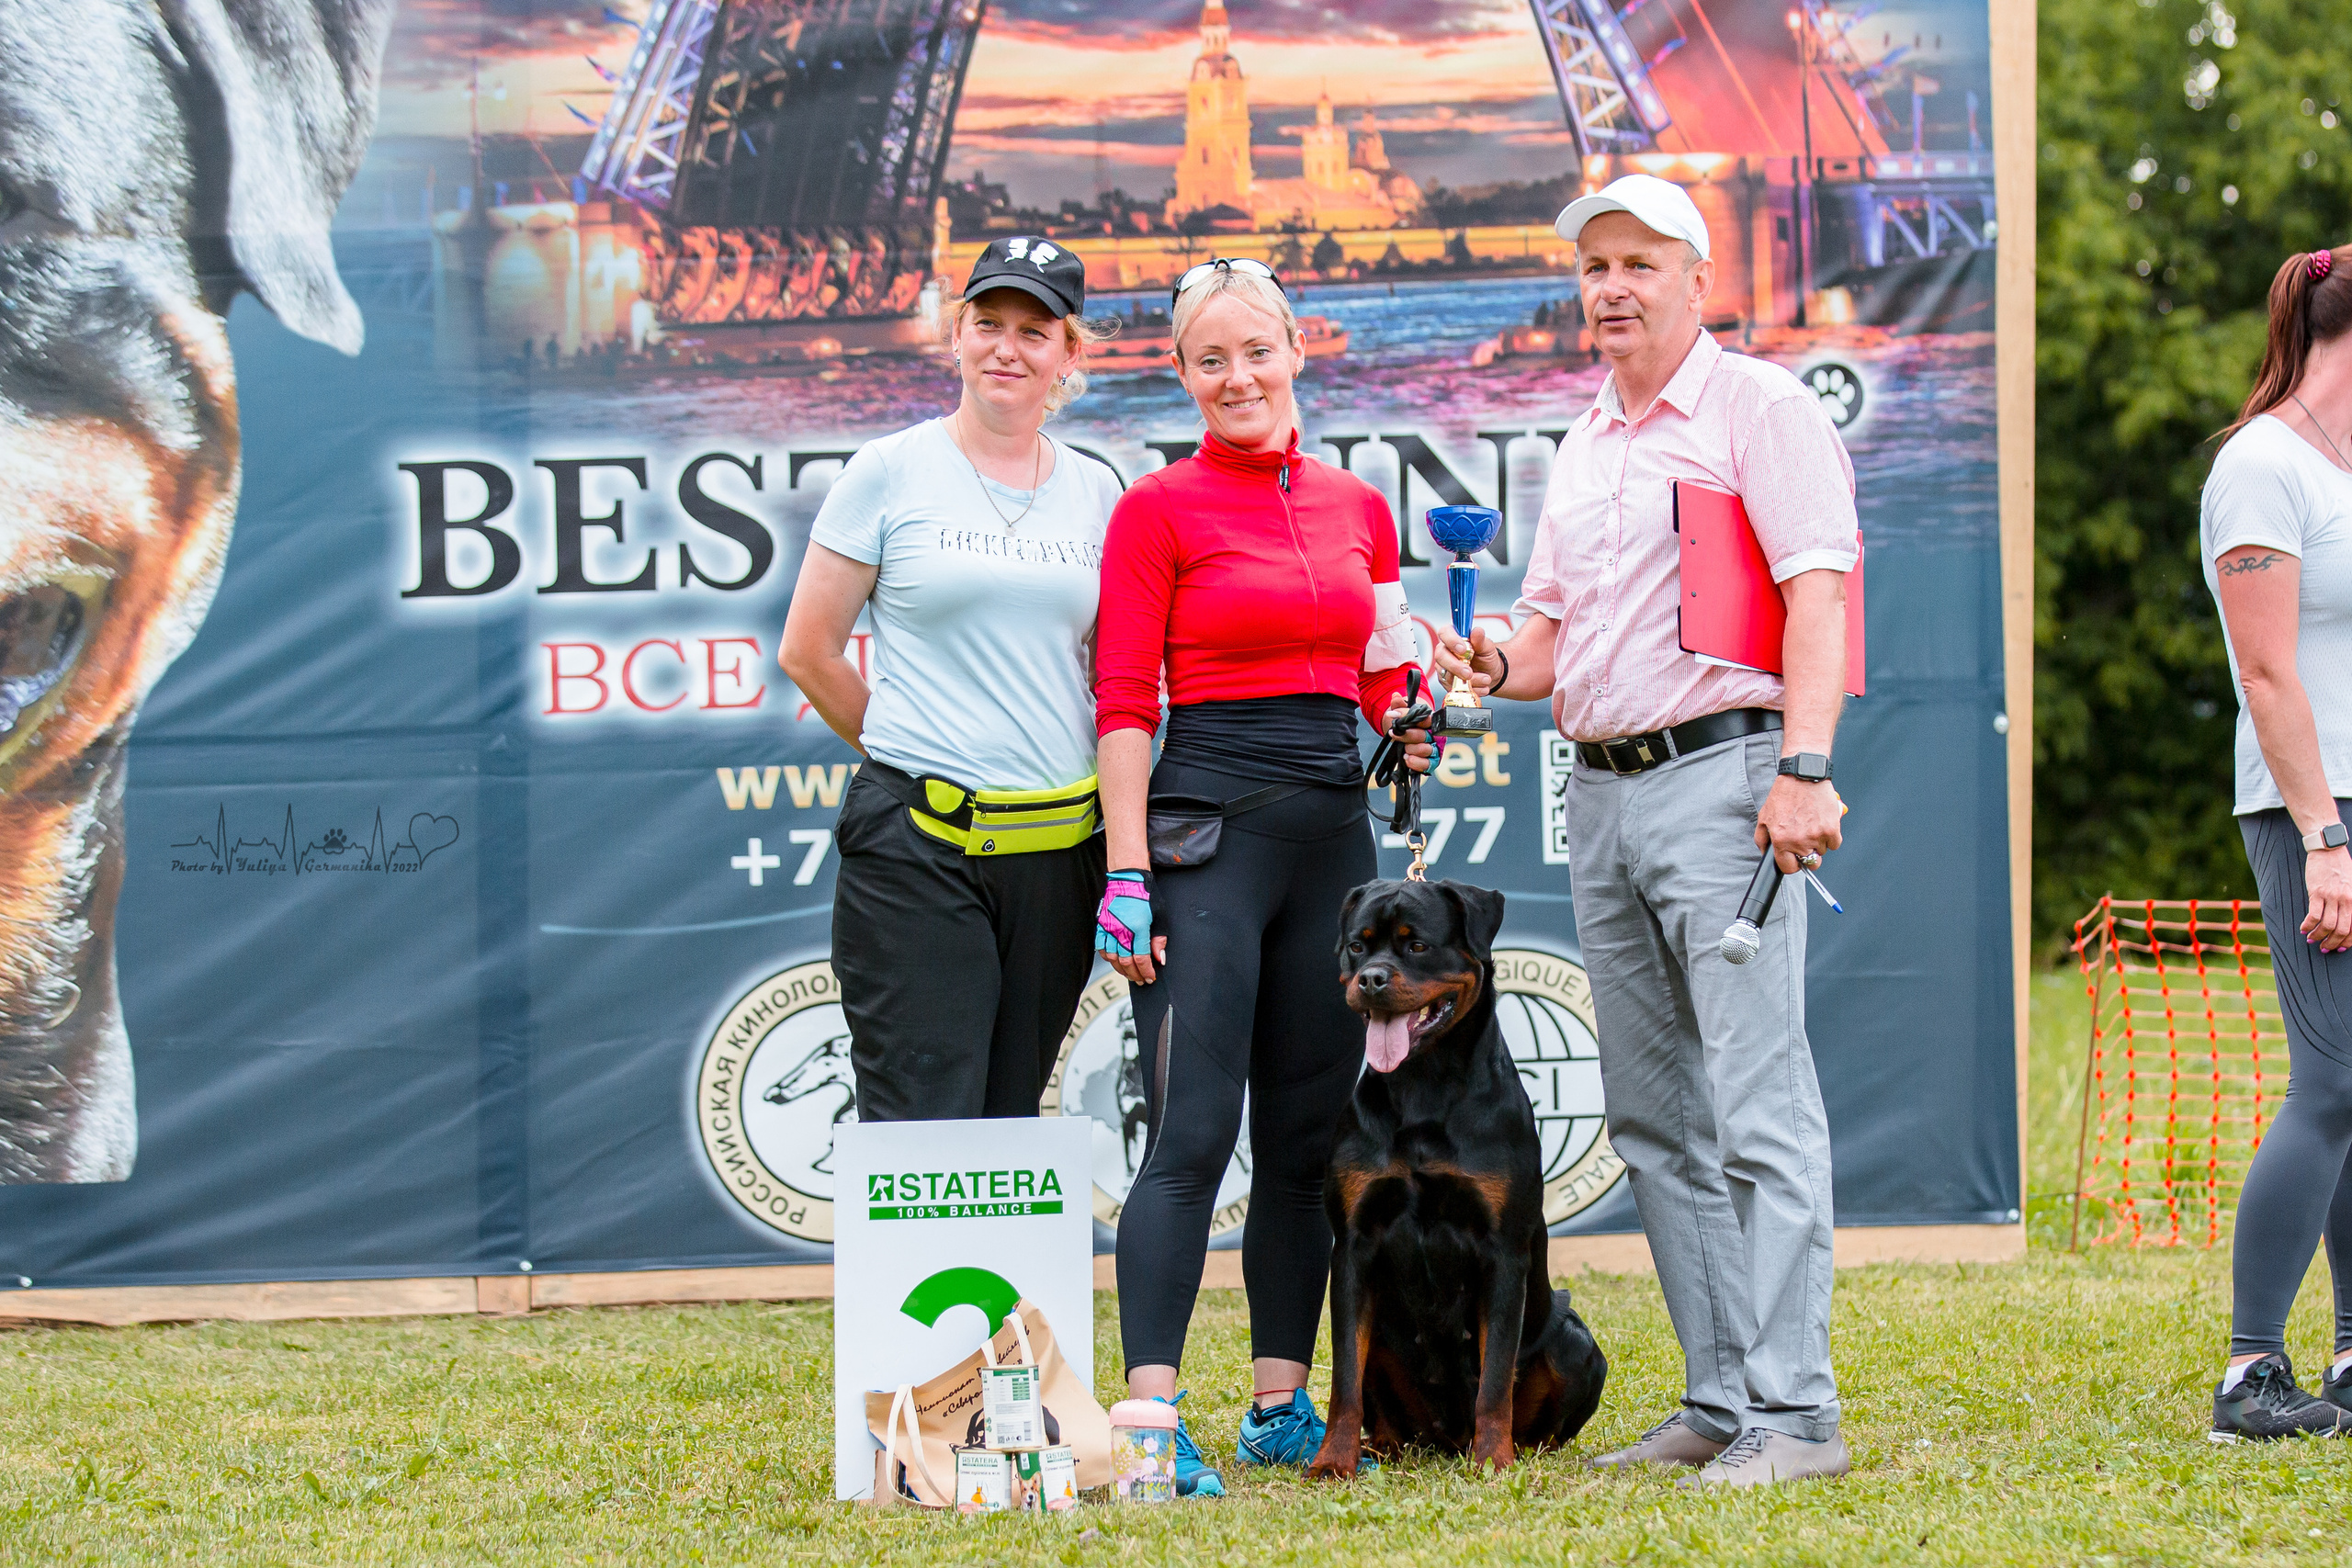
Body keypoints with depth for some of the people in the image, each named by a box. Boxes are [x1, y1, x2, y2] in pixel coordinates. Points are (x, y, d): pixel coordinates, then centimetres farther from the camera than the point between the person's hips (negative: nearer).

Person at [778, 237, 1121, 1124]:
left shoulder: (1095, 491, 11)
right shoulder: (892, 472, 0)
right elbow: (808, 651, 4)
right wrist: (913, 755, 9)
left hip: (1058, 844, 4)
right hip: (918, 843, -4)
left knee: (1012, 1120, 6)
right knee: (923, 1129, -10)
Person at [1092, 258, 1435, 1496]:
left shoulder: (1359, 509, 13)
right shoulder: (1159, 510, -2)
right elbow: (1124, 702, -6)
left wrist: (1410, 730, -3)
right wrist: (1127, 872, -13)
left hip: (1333, 827, 6)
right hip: (1210, 822, -6)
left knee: (1309, 1136, 8)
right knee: (1192, 1134, -11)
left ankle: (1282, 1406, 16)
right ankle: (1150, 1418, -13)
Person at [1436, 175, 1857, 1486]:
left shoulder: (1760, 407, -4)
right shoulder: (1586, 446, 21)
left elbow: (1819, 592, -13)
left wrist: (1803, 767, -22)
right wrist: (1498, 665, 3)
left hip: (1720, 775, -9)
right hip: (1602, 791, 9)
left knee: (1758, 1106, -13)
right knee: (1657, 1118, 8)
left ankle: (1794, 1412, -15)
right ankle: (1721, 1400, 12)